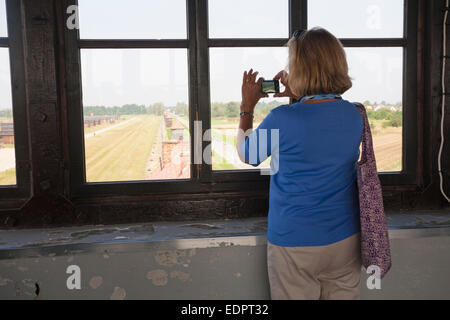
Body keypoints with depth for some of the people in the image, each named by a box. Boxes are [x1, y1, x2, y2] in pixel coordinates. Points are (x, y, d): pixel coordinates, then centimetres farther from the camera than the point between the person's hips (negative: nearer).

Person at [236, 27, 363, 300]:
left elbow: (247, 155, -1)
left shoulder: (281, 119, -21)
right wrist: (298, 98, 13)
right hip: (346, 239, 5)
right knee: (344, 294, 20)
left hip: (294, 243, -4)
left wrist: (247, 107, 9)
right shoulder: (355, 115, -5)